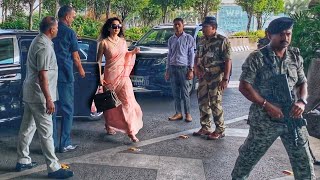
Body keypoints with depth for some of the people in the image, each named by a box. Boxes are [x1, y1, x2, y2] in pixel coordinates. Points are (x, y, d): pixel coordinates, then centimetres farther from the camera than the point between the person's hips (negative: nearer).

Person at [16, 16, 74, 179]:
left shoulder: (37, 41, 13)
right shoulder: (44, 46, -19)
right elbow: (42, 75, -24)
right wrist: (48, 99, -23)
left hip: (29, 93, 10)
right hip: (39, 94, -10)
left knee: (27, 127, 16)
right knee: (46, 131, -6)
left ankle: (23, 161, 27)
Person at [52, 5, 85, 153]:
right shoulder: (69, 32, -6)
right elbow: (75, 56, -1)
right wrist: (81, 70, 16)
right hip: (65, 76, -5)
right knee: (67, 110, 4)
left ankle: (52, 143, 14)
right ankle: (65, 144, 6)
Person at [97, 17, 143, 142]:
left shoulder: (123, 41, 8)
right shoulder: (104, 42, -5)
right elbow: (99, 60, -3)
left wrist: (133, 52, 2)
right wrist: (100, 76, -10)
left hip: (123, 75, 3)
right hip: (110, 75, -3)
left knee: (128, 101, -8)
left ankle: (131, 131, -7)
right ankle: (109, 126, 31)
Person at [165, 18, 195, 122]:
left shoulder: (188, 38, 1)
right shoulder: (171, 40, 13)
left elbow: (191, 55, -1)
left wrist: (191, 69, -8)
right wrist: (167, 70, 12)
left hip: (184, 67, -4)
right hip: (173, 68, 4)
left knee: (185, 93, -5)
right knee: (175, 93, 4)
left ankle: (188, 114, 3)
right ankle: (178, 113, 11)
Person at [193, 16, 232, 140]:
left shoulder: (222, 40, -9)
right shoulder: (202, 41, 12)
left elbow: (228, 60, -13)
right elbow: (197, 56, 21)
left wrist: (225, 79, -19)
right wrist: (196, 67, 1)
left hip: (216, 77, -7)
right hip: (203, 76, 7)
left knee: (215, 103, -5)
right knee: (203, 102, 10)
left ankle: (220, 130, 7)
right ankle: (205, 127, 22)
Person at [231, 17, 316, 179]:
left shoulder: (296, 57, 6)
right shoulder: (257, 58, -10)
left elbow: (302, 83, 14)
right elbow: (244, 87, -13)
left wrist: (302, 101, -7)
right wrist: (267, 105, -20)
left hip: (292, 117, 4)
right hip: (264, 119, -4)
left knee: (303, 160, 11)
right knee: (249, 155, 13)